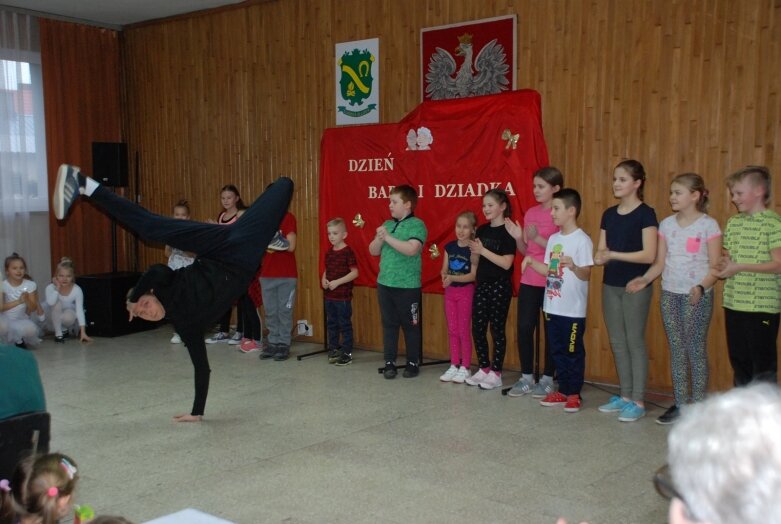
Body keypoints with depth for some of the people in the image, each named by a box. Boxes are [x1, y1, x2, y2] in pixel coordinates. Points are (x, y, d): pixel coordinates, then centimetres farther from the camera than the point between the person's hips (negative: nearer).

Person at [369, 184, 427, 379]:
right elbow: (373, 251, 12)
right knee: (389, 324, 10)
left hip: (408, 286, -6)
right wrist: (379, 238, -8)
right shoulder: (387, 224, 10)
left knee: (410, 325, 6)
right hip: (384, 283, 6)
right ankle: (389, 362, 18)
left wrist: (388, 237, -18)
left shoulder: (417, 225, -9)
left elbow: (411, 249, -25)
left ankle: (413, 363, 17)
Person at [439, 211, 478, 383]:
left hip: (466, 292, -5)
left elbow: (473, 275, -17)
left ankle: (465, 367, 10)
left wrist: (453, 278, -27)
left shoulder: (473, 249, -12)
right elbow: (444, 269, 7)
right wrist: (444, 276, -16)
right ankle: (454, 366, 18)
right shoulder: (449, 246, 5)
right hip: (450, 292, 5)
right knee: (452, 330, 10)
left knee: (464, 330, 1)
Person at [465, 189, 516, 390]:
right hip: (482, 284, 7)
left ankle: (496, 373, 9)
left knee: (497, 329, 0)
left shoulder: (507, 231, -11)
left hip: (500, 286, -7)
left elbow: (506, 263, -18)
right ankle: (484, 369, 21)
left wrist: (482, 250, -19)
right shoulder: (482, 230, 10)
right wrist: (474, 250, -8)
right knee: (477, 328, 8)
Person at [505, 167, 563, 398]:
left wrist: (537, 238, -22)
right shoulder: (530, 213, 10)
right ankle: (526, 378, 15)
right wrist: (518, 238, -6)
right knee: (524, 327, 4)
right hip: (529, 281, 5)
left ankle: (547, 379, 16)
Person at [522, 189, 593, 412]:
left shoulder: (582, 240, -12)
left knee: (573, 352, 3)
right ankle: (562, 391, 25)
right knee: (557, 351, 14)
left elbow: (586, 275, -16)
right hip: (552, 307, 7)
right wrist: (532, 262, -2)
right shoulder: (553, 238, 10)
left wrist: (573, 266, -35)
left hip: (573, 309, -7)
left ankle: (574, 394, 14)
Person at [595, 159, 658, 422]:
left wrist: (613, 255, -18)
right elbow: (601, 250, 11)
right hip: (610, 285, 6)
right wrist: (600, 257, -11)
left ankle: (638, 402, 7)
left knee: (635, 342, -1)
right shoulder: (609, 214, 10)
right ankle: (625, 395, 22)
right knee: (617, 342, 11)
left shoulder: (645, 213, -8)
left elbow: (649, 255, -15)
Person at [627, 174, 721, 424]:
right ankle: (680, 404, 19)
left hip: (697, 296, -5)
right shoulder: (666, 224, 8)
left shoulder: (708, 225, -6)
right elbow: (660, 263, 7)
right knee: (676, 350, 10)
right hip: (669, 294, 5)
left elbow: (715, 267, -9)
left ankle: (697, 406, 10)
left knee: (696, 350, 0)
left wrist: (701, 287, -25)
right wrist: (644, 280, -10)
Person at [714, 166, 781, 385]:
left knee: (763, 366, 0)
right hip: (733, 304, 7)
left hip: (763, 306, -6)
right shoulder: (733, 222, 10)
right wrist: (723, 265, -5)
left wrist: (740, 267, -20)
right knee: (739, 363, 16)